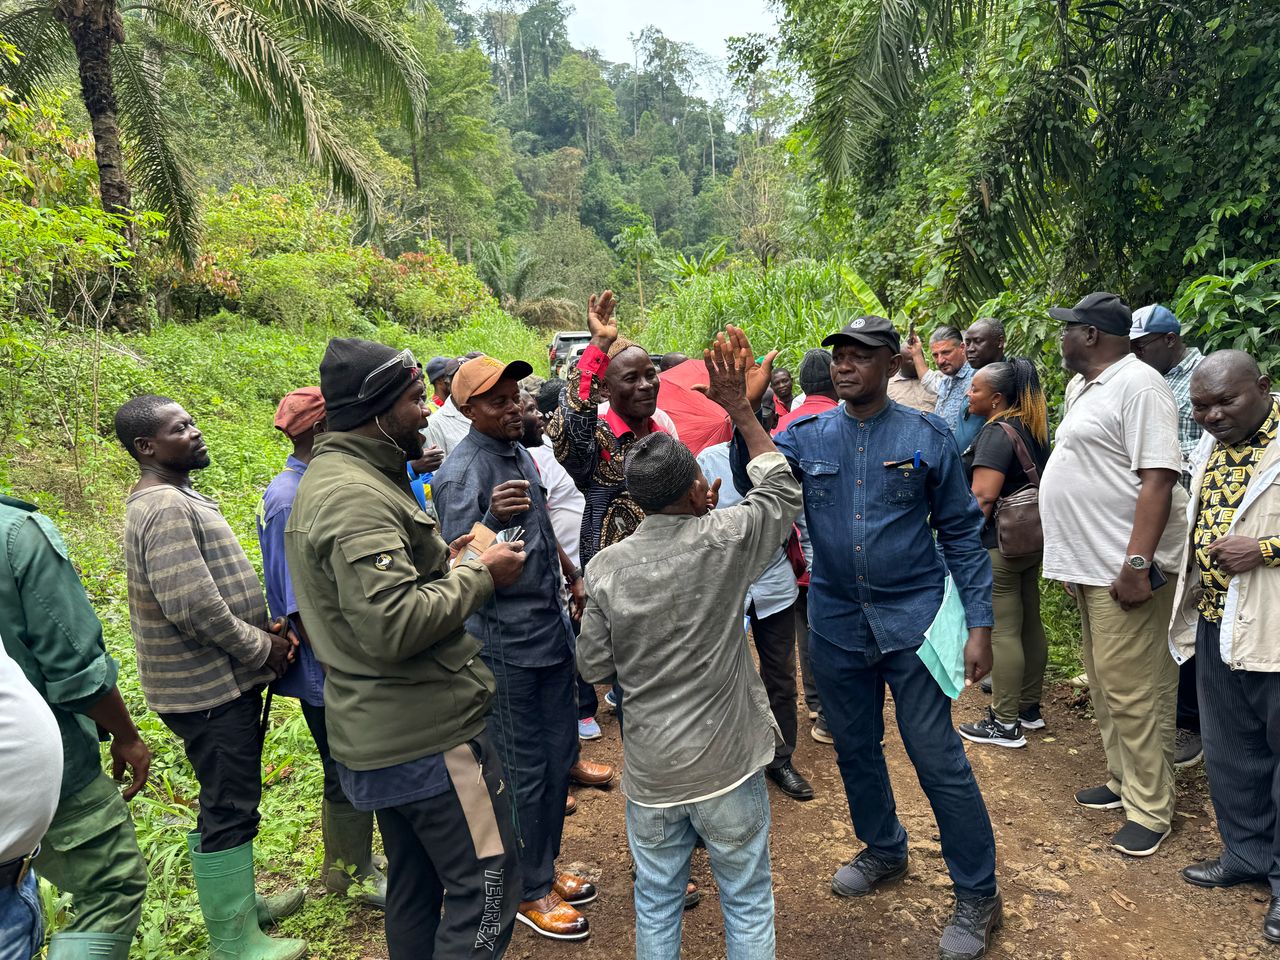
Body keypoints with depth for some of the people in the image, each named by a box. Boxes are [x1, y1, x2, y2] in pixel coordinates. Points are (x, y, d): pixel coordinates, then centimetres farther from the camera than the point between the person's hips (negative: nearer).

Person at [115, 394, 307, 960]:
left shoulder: (178, 498, 13)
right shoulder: (165, 508, -20)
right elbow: (192, 604, -27)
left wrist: (261, 626, 5)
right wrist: (261, 647, -15)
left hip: (223, 680, 10)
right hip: (209, 690, -10)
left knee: (228, 802, 22)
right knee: (229, 810, 1)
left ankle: (239, 903, 39)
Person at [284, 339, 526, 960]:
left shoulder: (325, 479, 11)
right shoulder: (356, 496, -22)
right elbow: (394, 627, -30)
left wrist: (442, 557, 7)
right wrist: (479, 574, -18)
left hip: (378, 734, 10)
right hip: (429, 735, -10)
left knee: (415, 886, 22)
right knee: (487, 887, 2)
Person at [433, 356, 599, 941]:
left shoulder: (520, 453, 7)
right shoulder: (461, 473, -18)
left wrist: (570, 572, 25)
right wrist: (493, 518, -44)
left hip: (551, 625, 8)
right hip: (507, 640, -8)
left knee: (560, 754, 18)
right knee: (524, 768, 6)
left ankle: (545, 865, 36)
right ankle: (529, 892, 25)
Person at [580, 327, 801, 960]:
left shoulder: (606, 568, -11)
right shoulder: (724, 542, -17)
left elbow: (594, 666, -2)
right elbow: (783, 492, 0)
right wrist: (741, 410, 2)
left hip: (649, 770, 2)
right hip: (726, 765, -2)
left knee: (656, 902, 21)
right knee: (747, 903, 19)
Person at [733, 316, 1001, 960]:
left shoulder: (926, 436, -5)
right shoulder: (806, 436, 1)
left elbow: (962, 534, -2)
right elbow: (755, 489, -12)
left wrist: (979, 626, -6)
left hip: (912, 618, -3)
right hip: (836, 623, 3)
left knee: (937, 758, 1)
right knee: (854, 749, 18)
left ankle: (978, 896, 22)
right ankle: (884, 852, 43)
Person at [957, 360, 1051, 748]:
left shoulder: (997, 433, -18)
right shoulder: (1034, 428, 12)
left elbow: (982, 497, -24)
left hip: (998, 547, -10)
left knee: (1001, 631, -3)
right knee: (1030, 624, 16)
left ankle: (1005, 724, 4)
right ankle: (1029, 708, 28)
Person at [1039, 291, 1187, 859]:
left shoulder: (1137, 387, -14)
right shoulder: (1082, 388, 17)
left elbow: (1158, 478, -21)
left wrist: (1136, 564, -26)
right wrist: (1070, 555, 21)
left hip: (1123, 569, -10)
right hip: (1089, 566, 10)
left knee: (1132, 690, -2)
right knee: (1104, 686, 19)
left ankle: (1149, 809, 12)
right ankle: (1122, 781, 34)